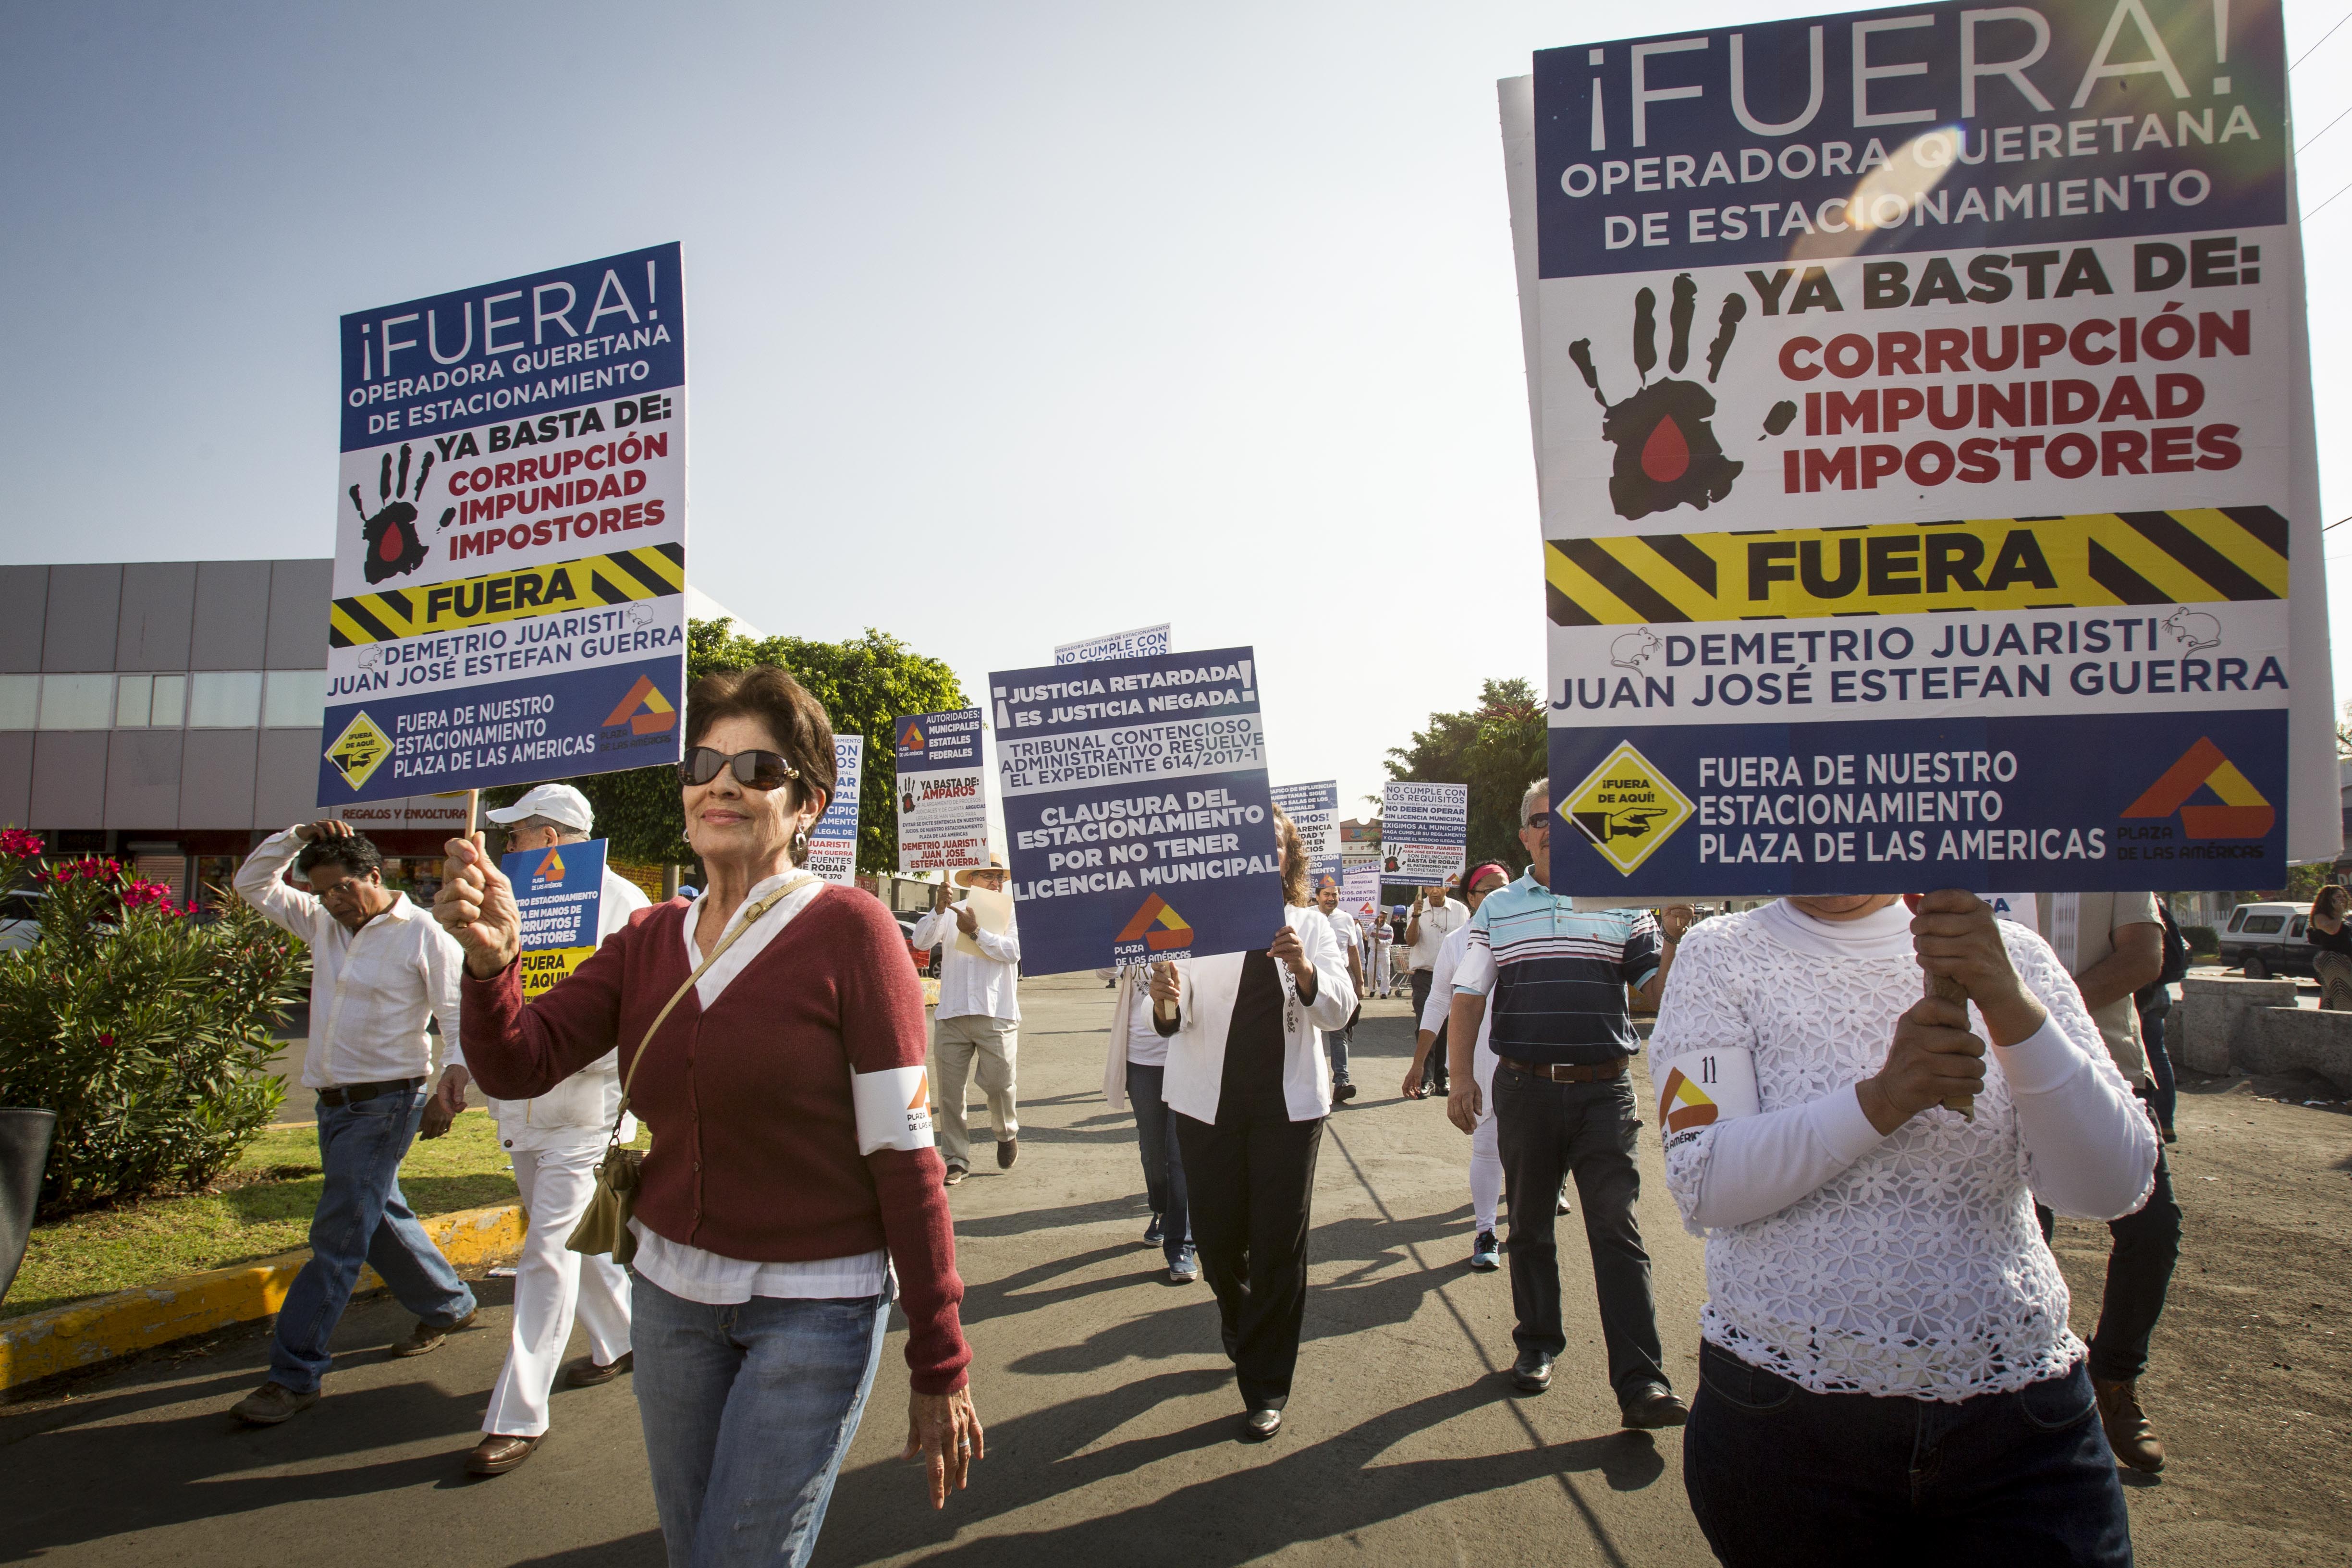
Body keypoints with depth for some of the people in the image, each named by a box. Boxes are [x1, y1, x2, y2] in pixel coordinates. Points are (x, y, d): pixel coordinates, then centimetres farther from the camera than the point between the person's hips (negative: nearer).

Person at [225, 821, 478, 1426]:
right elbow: (253, 884, 16)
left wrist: (454, 1075, -28)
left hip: (384, 1105, -8)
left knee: (337, 1238, -6)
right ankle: (449, 1306, 35)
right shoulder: (321, 923, 10)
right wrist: (298, 836, 0)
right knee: (379, 1219, 17)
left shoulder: (423, 935, -10)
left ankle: (295, 1376, -1)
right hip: (333, 1102, 8)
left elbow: (458, 1014, -12)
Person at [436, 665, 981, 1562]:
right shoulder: (649, 942, 4)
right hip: (671, 1287, 6)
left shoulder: (848, 931, -13)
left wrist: (939, 1369, -15)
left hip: (813, 1305, -5)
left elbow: (906, 1157, -15)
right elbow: (519, 1066, -5)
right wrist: (491, 962, -26)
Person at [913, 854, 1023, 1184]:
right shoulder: (952, 912, 13)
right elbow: (921, 940, -2)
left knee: (999, 1083, -4)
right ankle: (956, 1159, 11)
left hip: (996, 1015, -2)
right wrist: (939, 908, -17)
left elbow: (1012, 951, -8)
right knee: (951, 1090, 2)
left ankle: (1007, 1134, 26)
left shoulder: (1010, 912, 8)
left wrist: (976, 932, -15)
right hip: (951, 1015, 2)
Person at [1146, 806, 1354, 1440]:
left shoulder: (1309, 926, 5)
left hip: (1288, 1102, 0)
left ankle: (1266, 1387, 14)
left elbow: (1340, 1009, -6)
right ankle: (1242, 1327, 41)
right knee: (1218, 1238, 8)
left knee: (1280, 1242, -1)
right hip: (1210, 1102, 0)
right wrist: (1164, 1005, -33)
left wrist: (1304, 971, -27)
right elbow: (1177, 1015, -8)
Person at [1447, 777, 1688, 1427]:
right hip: (1525, 1087, 1)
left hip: (1603, 1089, -1)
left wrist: (1675, 938, -15)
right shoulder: (1496, 910, 7)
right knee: (1529, 1226, 12)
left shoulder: (1622, 905, 5)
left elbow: (1657, 991, 2)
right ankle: (1538, 1344, 29)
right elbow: (1468, 997, 6)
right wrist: (1461, 1077, -2)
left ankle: (1641, 1379, -2)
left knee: (1618, 1231, -4)